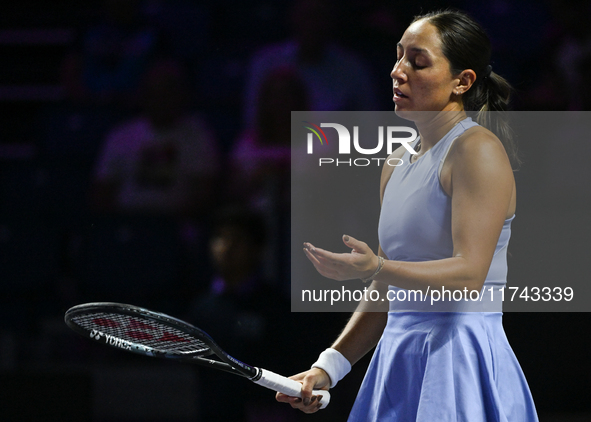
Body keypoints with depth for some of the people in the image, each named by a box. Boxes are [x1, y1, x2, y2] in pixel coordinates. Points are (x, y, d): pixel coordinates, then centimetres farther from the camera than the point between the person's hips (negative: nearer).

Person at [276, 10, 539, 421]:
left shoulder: (478, 150, -10)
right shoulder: (398, 165, 15)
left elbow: (470, 272, -21)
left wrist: (375, 268, -33)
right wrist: (328, 367, 9)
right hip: (397, 364, 8)